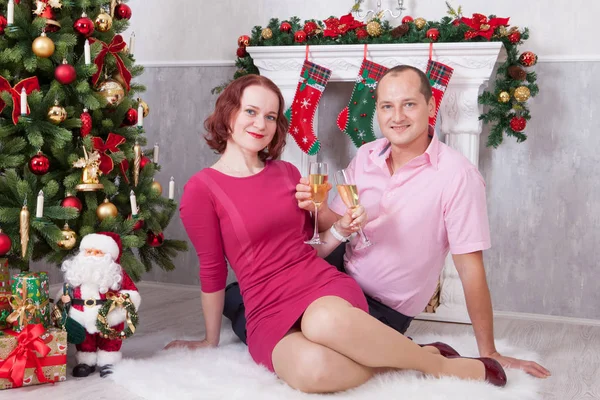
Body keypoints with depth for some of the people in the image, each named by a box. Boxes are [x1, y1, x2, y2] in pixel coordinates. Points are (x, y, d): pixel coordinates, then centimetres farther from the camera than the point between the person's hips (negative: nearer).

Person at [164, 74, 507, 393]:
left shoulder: (287, 172, 11)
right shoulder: (201, 190, -2)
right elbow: (212, 271, 5)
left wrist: (340, 229, -1)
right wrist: (211, 341, 13)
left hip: (324, 284, 3)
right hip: (268, 313, -2)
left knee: (325, 320, -39)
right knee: (313, 369, -40)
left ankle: (440, 365, -19)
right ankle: (399, 359, -15)